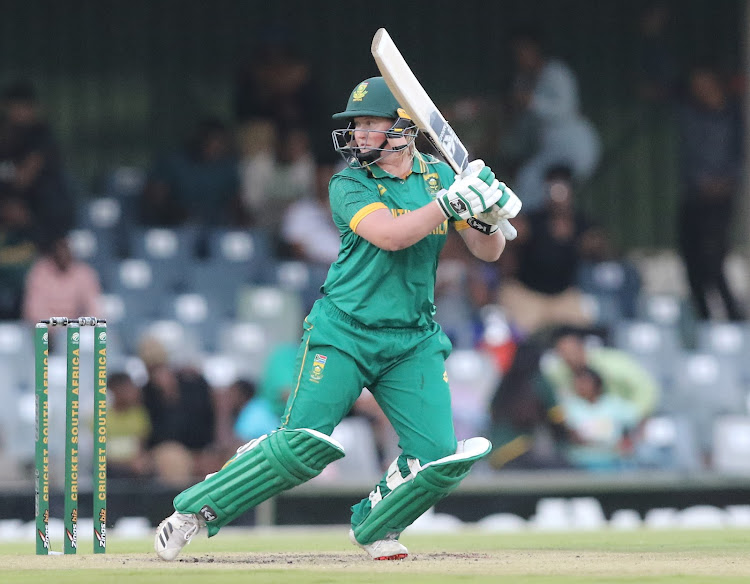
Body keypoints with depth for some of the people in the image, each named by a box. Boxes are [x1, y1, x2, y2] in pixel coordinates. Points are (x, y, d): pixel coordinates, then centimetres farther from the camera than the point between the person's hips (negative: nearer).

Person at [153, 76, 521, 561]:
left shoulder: (439, 175, 5)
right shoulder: (350, 185, -7)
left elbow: (489, 252, 5)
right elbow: (390, 235, -25)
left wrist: (489, 216, -17)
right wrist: (452, 200, -29)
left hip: (412, 342, 4)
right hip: (343, 334, -4)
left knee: (440, 456, -10)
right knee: (303, 446, -12)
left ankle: (373, 526, 16)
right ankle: (195, 510, 3)